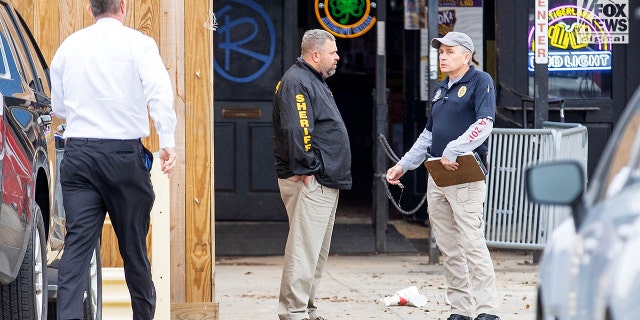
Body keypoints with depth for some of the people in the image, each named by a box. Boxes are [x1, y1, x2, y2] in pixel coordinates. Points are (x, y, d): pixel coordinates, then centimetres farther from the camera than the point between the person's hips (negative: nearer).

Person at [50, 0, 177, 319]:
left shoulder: (69, 47, 10)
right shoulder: (137, 43, -2)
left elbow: (58, 106, 17)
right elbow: (159, 92, -16)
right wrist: (167, 142, -16)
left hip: (78, 152, 3)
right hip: (124, 153, -2)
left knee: (77, 244, -5)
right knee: (133, 244, 9)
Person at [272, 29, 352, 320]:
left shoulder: (315, 81, 21)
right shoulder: (296, 83, -14)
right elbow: (296, 130, -23)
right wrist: (304, 170, -22)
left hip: (325, 182, 11)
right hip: (310, 183, -11)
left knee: (317, 252, 14)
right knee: (304, 249, -12)